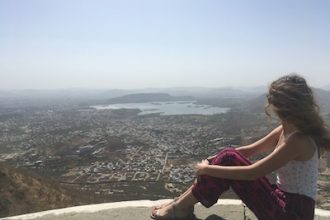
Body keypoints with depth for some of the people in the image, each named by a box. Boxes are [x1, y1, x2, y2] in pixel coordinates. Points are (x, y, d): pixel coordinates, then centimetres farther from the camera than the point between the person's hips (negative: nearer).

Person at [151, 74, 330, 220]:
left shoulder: (298, 139, -24)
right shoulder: (285, 129, 3)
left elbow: (251, 173, -27)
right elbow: (251, 150, 9)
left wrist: (207, 169, -19)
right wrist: (215, 159, 0)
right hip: (283, 201, 8)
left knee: (228, 159, -20)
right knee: (228, 156, -7)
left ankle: (183, 206, -6)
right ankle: (184, 201, -1)